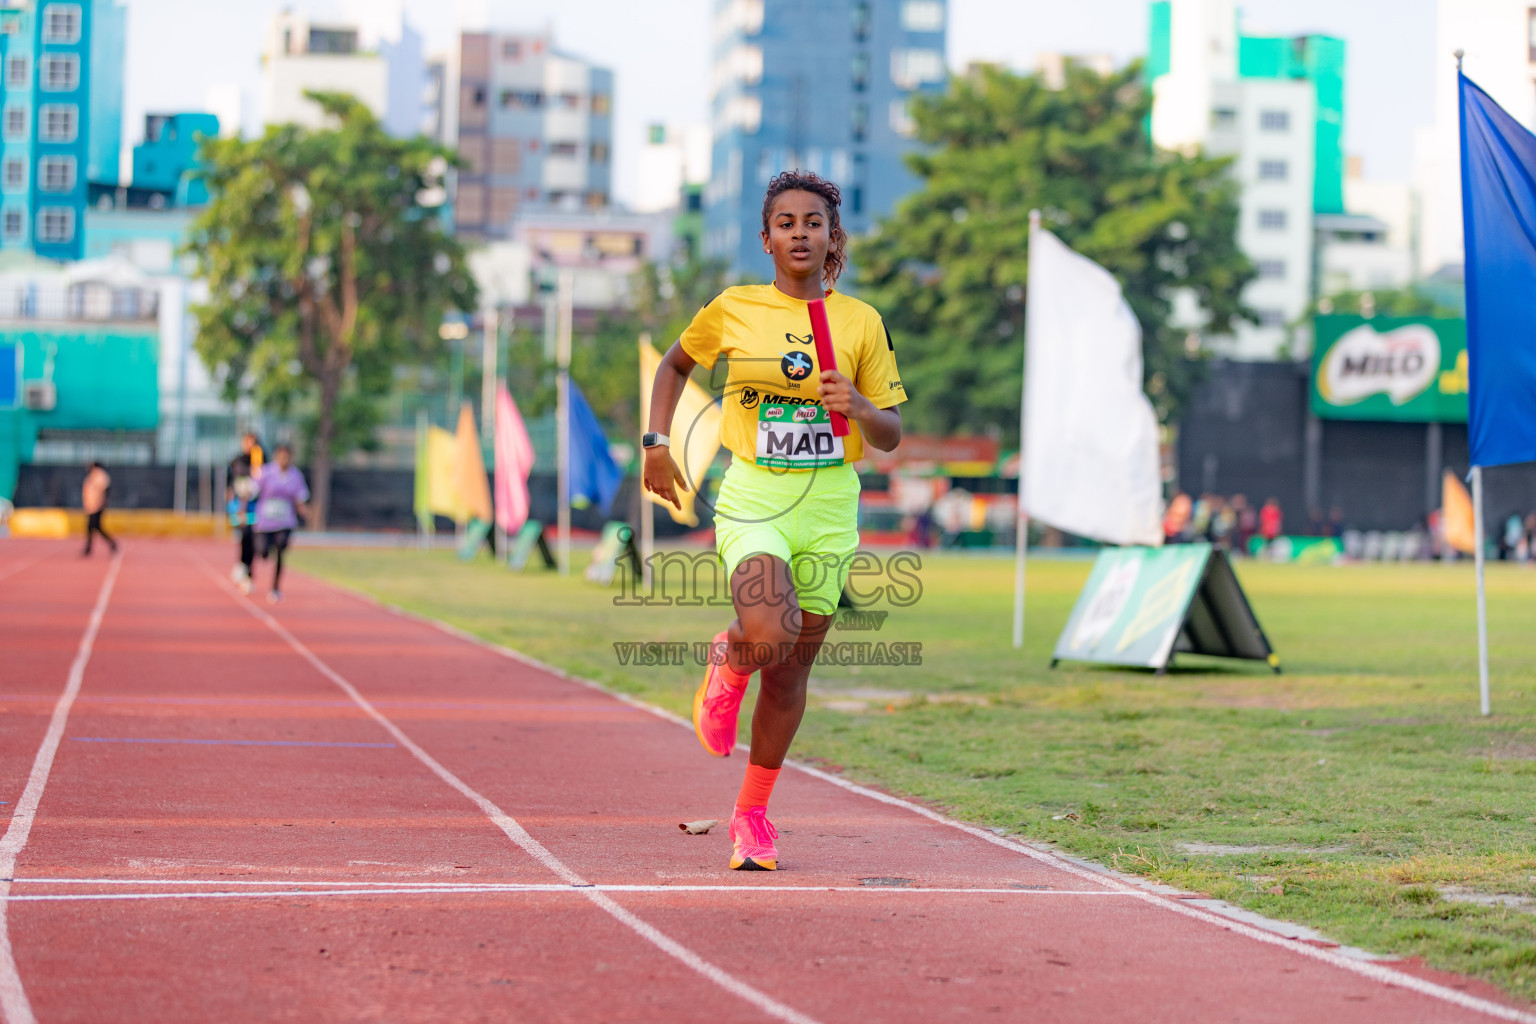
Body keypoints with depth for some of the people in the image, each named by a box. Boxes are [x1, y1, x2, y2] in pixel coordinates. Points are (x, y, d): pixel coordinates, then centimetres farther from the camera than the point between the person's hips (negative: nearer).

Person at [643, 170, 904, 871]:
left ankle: (752, 813, 28)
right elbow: (675, 363, 20)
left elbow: (890, 437, 6)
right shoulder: (732, 310, 2)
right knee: (769, 635, -29)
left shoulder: (862, 323, 3)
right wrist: (656, 443, 9)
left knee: (791, 670, 8)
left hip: (829, 506, 2)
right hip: (751, 499, -2)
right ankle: (729, 663, 10)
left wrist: (859, 407, -16)